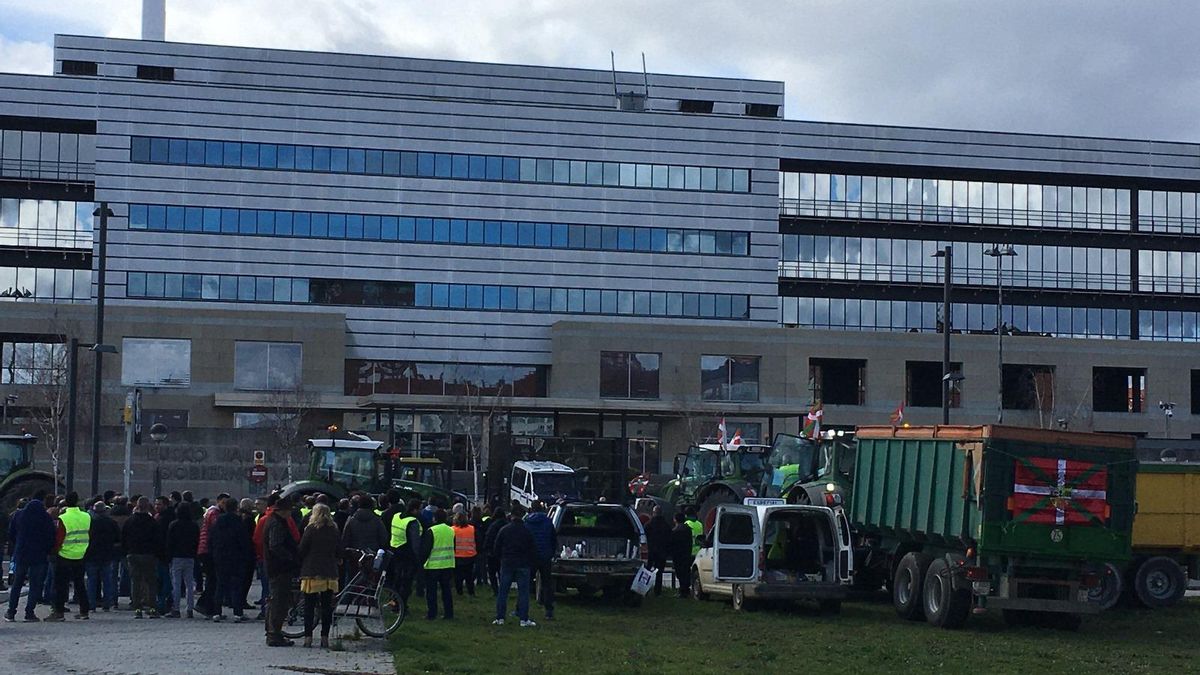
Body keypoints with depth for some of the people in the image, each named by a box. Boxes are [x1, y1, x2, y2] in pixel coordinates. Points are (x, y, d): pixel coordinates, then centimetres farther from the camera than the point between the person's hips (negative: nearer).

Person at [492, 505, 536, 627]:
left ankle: (500, 618, 6)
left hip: (507, 565, 1)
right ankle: (524, 619, -1)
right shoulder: (527, 531, -6)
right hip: (522, 565, -1)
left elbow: (497, 548, 2)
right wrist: (528, 561, 13)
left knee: (502, 592, 7)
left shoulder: (503, 530, -2)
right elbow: (533, 549, -2)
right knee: (523, 592, 2)